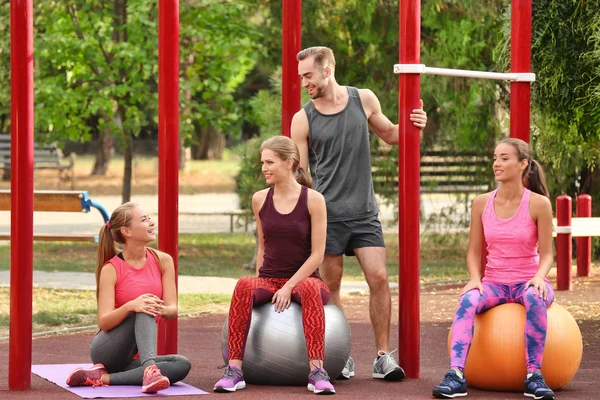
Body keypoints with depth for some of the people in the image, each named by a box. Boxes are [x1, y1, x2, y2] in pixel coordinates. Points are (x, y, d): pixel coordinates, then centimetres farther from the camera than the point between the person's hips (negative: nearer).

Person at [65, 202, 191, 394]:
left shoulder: (163, 261, 1)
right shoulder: (111, 270, -10)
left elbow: (173, 310, -6)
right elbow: (104, 323, -17)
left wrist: (163, 310, -31)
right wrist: (131, 306, -38)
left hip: (134, 357, 5)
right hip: (107, 351, -5)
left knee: (182, 365, -26)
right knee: (143, 310, -30)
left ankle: (103, 378, -31)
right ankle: (150, 370, -52)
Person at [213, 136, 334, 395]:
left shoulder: (313, 200, -5)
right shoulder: (260, 200, 7)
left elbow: (317, 253, -8)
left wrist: (289, 287, -16)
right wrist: (261, 282, 2)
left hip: (303, 279, -3)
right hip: (268, 280, 3)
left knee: (311, 290, -39)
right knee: (244, 287, -32)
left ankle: (317, 371, -42)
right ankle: (234, 369, -35)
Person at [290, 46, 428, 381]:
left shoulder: (364, 100, 2)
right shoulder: (303, 120, -3)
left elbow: (389, 134, 18)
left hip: (364, 211, 1)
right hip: (327, 214, -1)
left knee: (379, 278, -7)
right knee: (331, 285, 3)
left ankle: (383, 357, -1)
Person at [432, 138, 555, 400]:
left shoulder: (539, 204, -6)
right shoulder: (482, 203, 2)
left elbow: (546, 254, -4)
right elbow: (474, 252, 7)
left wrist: (539, 277, -25)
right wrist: (475, 279, -13)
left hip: (527, 282, -2)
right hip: (494, 283, 2)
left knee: (535, 297, -39)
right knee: (467, 301, -32)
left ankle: (534, 375, -34)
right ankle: (456, 375, -42)